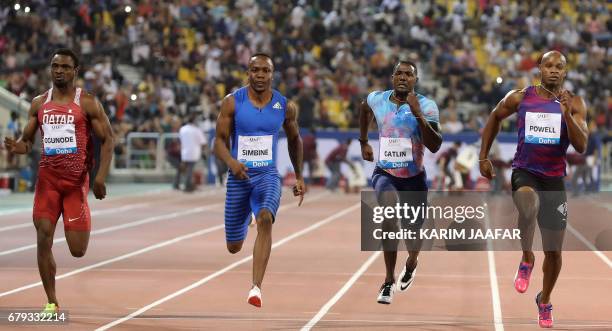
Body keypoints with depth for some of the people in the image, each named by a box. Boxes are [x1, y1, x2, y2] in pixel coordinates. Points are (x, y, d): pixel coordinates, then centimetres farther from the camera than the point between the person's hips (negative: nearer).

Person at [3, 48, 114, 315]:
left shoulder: (87, 103, -3)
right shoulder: (39, 103, 8)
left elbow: (107, 140, -3)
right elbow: (28, 141, 12)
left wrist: (101, 176, -14)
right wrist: (16, 147, -13)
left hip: (76, 180, -3)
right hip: (47, 179, 3)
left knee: (78, 251, -4)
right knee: (43, 240, -8)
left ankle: (81, 226, 35)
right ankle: (52, 303, 4)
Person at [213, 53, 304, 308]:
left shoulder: (285, 107, 0)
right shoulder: (232, 102, -5)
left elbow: (294, 139, 17)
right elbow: (219, 141, -5)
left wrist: (299, 177, 19)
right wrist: (231, 162, -26)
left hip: (268, 175, 0)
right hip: (239, 176, 0)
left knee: (265, 219, -32)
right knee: (234, 247, 8)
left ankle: (256, 287, -34)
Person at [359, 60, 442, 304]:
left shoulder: (426, 106, -13)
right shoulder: (377, 99, -3)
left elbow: (435, 146, -23)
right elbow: (364, 109, 23)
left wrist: (418, 114, -32)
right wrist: (363, 142, 27)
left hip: (414, 178, 0)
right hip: (384, 173, 0)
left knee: (414, 230, 12)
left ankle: (411, 264, 52)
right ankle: (389, 280, -21)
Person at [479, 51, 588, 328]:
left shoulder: (574, 104, -3)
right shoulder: (519, 98, -3)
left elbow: (581, 147, -13)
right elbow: (494, 119, 15)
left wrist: (567, 115, -26)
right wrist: (483, 157, 13)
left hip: (554, 178, 2)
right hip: (524, 172, -1)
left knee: (554, 251, 7)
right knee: (529, 207, -38)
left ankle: (545, 301, 33)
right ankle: (527, 260, -12)